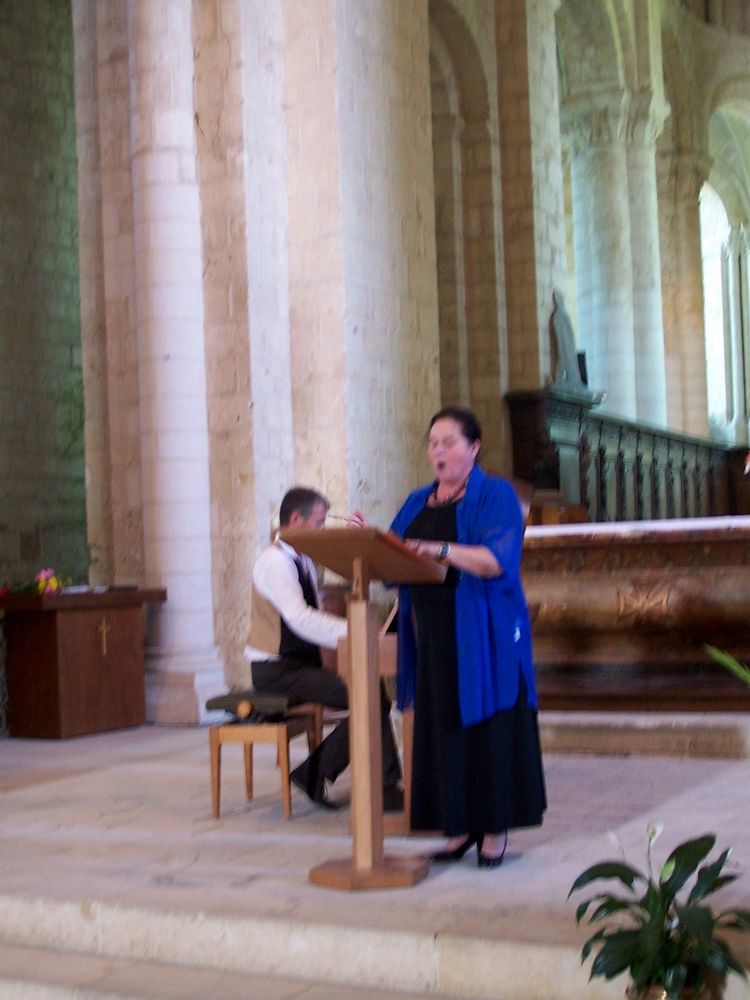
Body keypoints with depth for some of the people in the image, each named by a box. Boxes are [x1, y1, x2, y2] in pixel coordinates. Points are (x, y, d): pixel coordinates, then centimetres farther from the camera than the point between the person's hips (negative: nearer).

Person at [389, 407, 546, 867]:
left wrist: (441, 550, -33)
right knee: (442, 728, 5)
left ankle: (496, 828, 9)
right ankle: (460, 826, 14)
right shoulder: (418, 503, 15)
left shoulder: (496, 496, -3)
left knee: (488, 725, -2)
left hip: (483, 636, -5)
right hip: (432, 635, 5)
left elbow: (497, 560, -19)